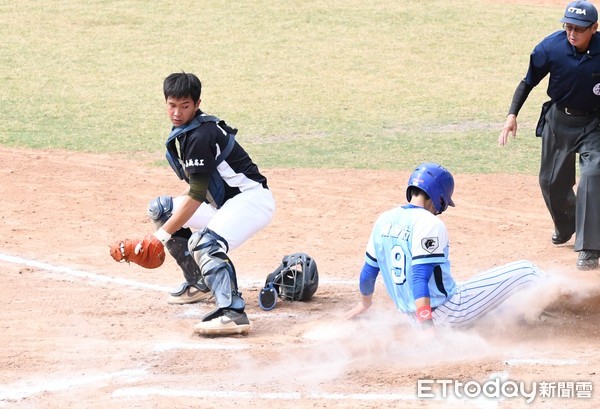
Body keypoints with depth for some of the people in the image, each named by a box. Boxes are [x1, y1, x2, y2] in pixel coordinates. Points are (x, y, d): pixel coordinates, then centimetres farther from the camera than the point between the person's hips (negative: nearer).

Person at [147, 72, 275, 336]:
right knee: (159, 208, 14)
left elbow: (196, 196, -23)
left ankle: (233, 314, -49)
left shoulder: (200, 136, -21)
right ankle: (199, 285, 21)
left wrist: (163, 235, -22)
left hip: (252, 198, -10)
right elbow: (195, 187, 18)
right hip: (222, 203, 10)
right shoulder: (182, 131, 9)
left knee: (204, 243, -34)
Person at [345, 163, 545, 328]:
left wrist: (365, 302, 34)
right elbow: (419, 279, -26)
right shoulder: (429, 224, -17)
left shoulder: (384, 220, 5)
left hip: (411, 314, 8)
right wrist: (426, 326, -30)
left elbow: (368, 271, 14)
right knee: (525, 271, -1)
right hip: (449, 312, -8)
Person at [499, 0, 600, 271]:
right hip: (558, 121, 3)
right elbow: (529, 82, -6)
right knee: (551, 181, 16)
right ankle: (566, 225, 48)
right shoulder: (551, 47, -19)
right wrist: (512, 114, -14)